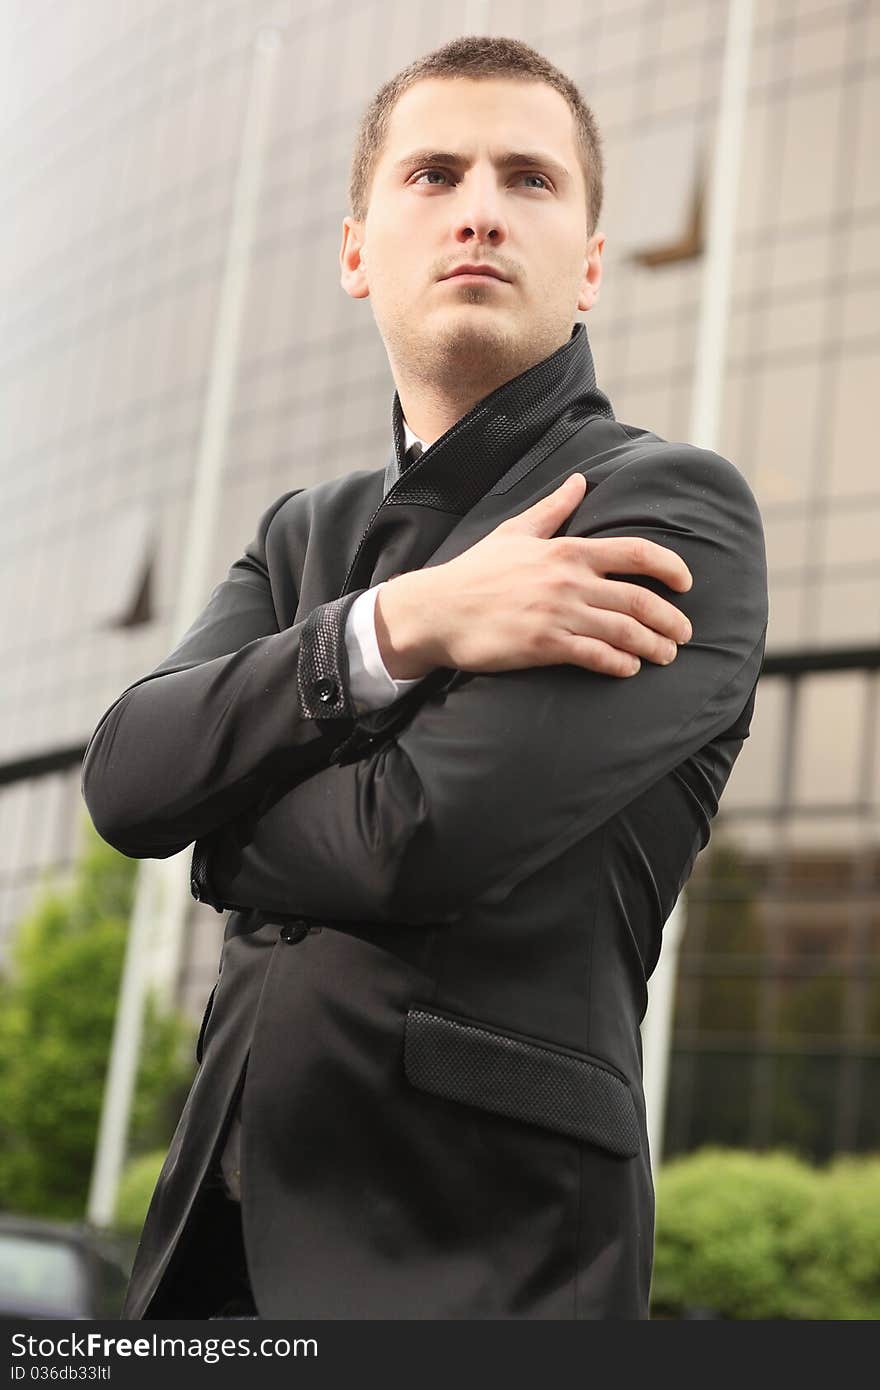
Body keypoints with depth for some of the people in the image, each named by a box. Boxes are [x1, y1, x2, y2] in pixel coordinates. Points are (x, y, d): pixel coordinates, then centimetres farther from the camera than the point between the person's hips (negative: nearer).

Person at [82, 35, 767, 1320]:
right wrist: (400, 629, -18)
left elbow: (421, 837, -21)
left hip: (473, 1258, -5)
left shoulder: (675, 515, -8)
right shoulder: (309, 534, 13)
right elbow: (125, 779, -4)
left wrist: (227, 833, -1)